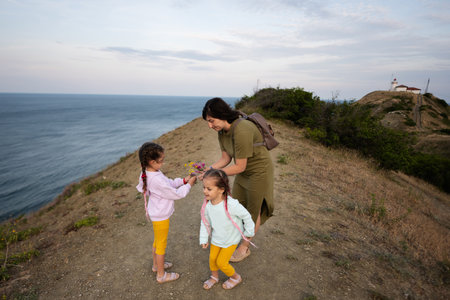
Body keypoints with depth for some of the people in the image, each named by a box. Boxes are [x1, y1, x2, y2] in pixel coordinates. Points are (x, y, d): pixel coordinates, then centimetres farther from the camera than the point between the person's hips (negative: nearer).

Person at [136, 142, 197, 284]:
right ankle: (161, 275, 31)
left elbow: (169, 183, 5)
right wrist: (188, 185, -12)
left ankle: (156, 264, 49)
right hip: (161, 217, -9)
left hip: (156, 213, 9)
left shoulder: (148, 173, -5)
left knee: (157, 241, 27)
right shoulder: (157, 180, -35)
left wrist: (183, 180, -3)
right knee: (161, 245, 10)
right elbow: (176, 194, -24)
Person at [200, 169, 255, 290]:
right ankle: (214, 277, 48)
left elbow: (246, 216, -21)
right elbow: (205, 222, -2)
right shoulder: (207, 204, -20)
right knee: (212, 258, 16)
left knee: (221, 262, 3)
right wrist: (203, 239, 1)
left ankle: (236, 277, 34)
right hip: (216, 237, 5)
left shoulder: (231, 204, -37)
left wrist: (248, 232, -7)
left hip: (231, 239, -5)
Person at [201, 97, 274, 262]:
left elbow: (239, 167, -29)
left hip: (260, 171, -8)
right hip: (244, 172, 8)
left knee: (253, 211, 11)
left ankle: (244, 248, 31)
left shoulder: (241, 131, -34)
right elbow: (225, 158, 0)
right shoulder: (222, 131, -6)